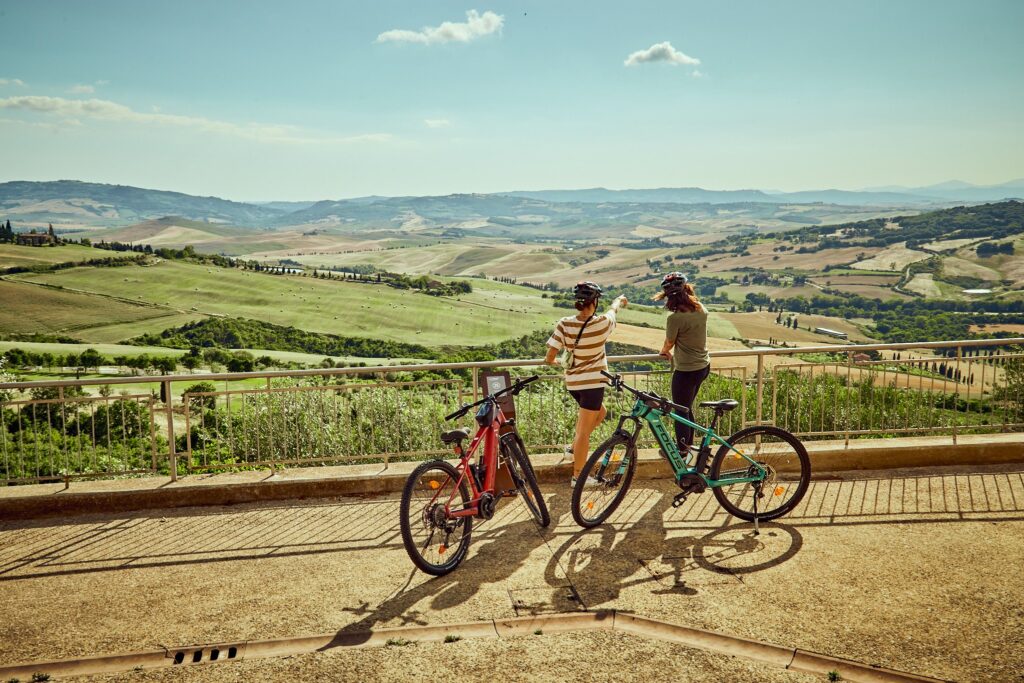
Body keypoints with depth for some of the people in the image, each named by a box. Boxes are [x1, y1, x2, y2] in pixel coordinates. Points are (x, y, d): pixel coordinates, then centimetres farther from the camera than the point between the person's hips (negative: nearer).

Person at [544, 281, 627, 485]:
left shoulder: (564, 324, -9)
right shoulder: (601, 323, -15)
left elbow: (550, 356, -8)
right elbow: (612, 310, 10)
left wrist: (550, 361, 17)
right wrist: (618, 301, 33)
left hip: (572, 382, 5)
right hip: (592, 382, -5)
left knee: (600, 412, 29)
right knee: (584, 431, 2)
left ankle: (575, 446, 28)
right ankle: (577, 476, 10)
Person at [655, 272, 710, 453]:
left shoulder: (675, 318, -24)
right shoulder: (701, 309, -2)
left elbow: (669, 343, -8)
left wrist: (664, 351, 16)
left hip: (686, 371, -8)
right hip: (704, 366, 8)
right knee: (687, 407, 25)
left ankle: (681, 451, 22)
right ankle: (688, 442, 38)